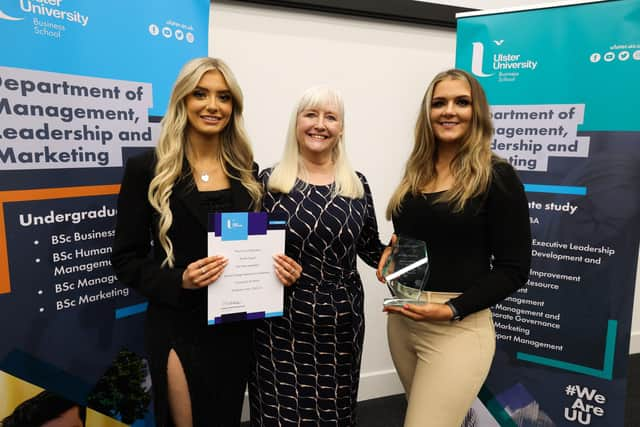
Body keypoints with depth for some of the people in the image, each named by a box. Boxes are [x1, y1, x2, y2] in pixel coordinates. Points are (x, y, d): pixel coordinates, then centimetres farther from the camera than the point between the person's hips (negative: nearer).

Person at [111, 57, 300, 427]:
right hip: (178, 329, -3)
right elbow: (126, 258, -6)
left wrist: (281, 268, -9)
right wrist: (179, 280, -23)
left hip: (237, 327, 4)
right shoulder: (148, 169, -7)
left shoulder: (247, 172, 5)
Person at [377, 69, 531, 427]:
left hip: (459, 328, -6)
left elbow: (513, 269, -10)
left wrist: (451, 310, -19)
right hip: (401, 321, 6)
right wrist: (390, 253, -1)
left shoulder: (497, 177, -8)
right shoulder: (416, 174, 8)